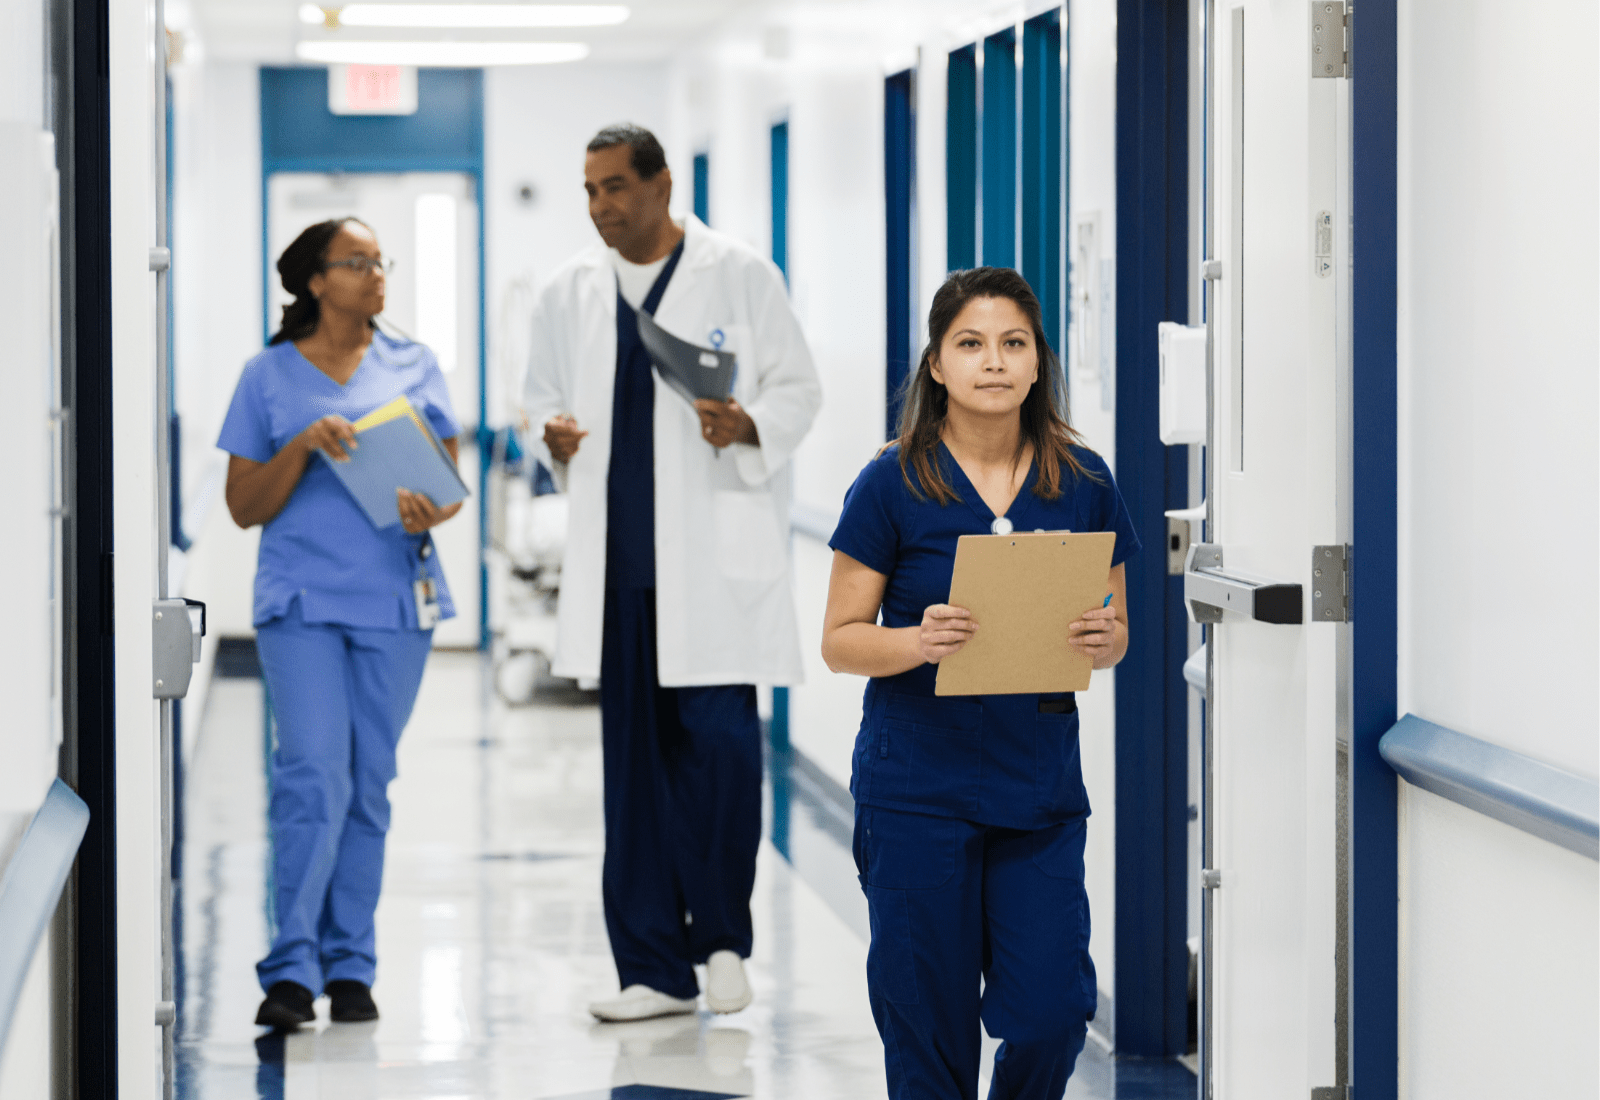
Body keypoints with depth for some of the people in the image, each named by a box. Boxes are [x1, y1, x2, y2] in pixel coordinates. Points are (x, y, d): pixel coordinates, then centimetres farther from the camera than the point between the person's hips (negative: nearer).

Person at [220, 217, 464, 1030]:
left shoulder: (413, 367, 10)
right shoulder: (269, 376, 4)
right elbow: (245, 506, 3)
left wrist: (431, 513, -13)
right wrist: (304, 448, -13)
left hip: (395, 601, 2)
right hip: (301, 601, -2)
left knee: (369, 785, 6)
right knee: (314, 778, -13)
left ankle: (350, 969, 13)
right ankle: (292, 971, -12)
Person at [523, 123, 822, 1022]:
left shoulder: (739, 276, 1)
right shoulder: (572, 293, 13)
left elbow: (799, 388, 3)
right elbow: (545, 398, 21)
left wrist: (747, 426, -17)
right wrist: (553, 438, -1)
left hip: (717, 552, -4)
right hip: (617, 558, 4)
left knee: (720, 739, -9)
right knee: (634, 758, 4)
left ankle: (723, 937, 11)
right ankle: (655, 970, 9)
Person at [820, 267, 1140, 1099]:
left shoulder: (1083, 483, 4)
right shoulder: (892, 485, -5)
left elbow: (1114, 629, 13)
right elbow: (840, 641, -3)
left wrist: (1103, 640, -11)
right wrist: (920, 640, -22)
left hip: (1040, 785, 2)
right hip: (918, 788, -2)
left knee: (1049, 1013, -3)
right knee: (930, 1028, 2)